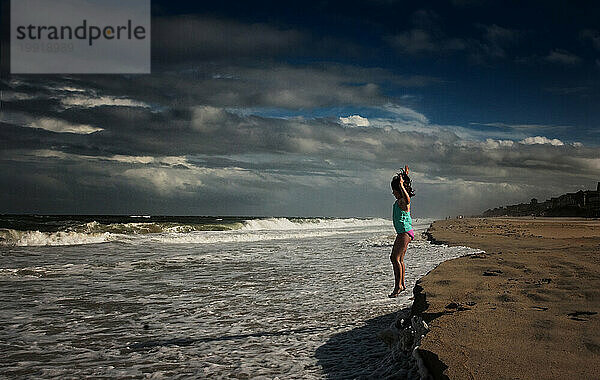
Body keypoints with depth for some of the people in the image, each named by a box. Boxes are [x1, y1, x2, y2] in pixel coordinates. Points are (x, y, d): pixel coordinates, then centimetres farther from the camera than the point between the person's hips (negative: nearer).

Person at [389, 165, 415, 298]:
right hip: (402, 233, 10)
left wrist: (402, 185, -40)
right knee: (399, 259, 14)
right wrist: (405, 174, 34)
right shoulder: (399, 200, 11)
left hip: (405, 232, -10)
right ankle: (402, 284, 21)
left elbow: (407, 199, -44)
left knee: (395, 258, -16)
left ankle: (398, 286, -16)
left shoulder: (403, 202, -16)